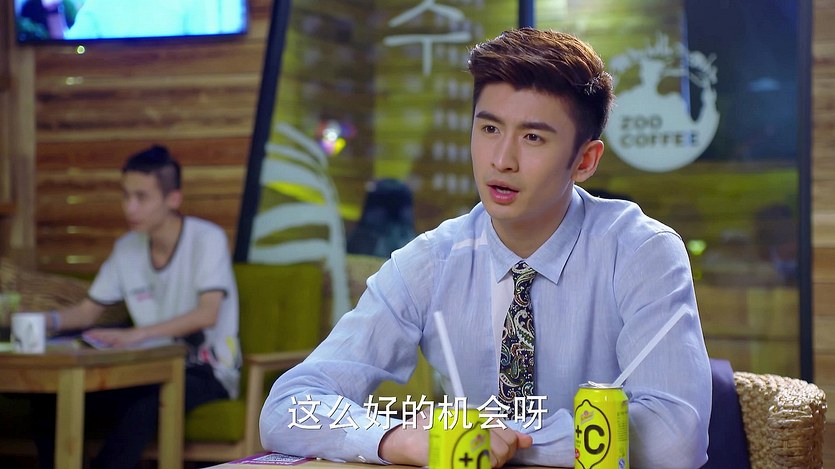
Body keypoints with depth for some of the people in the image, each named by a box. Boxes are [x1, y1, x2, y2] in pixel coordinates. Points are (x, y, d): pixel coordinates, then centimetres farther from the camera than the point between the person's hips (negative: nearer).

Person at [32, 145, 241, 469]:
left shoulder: (207, 239, -12)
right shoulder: (126, 248, 7)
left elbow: (208, 314, -25)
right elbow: (89, 310, 13)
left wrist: (138, 334, -37)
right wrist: (50, 320, -11)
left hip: (207, 372, -6)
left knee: (145, 403, -37)